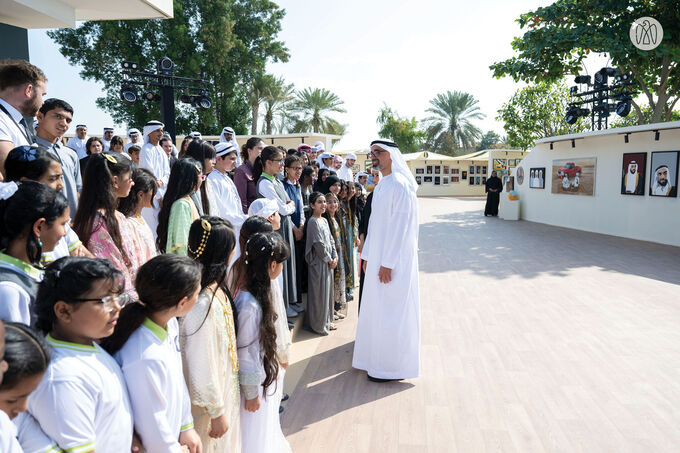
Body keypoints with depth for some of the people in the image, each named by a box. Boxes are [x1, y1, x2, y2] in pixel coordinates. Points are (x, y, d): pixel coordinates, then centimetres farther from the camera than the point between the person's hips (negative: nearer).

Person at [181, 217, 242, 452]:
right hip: (210, 400, -8)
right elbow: (201, 369, -28)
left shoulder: (217, 288, -6)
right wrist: (217, 413, -16)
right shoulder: (202, 305, -34)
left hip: (226, 388, 8)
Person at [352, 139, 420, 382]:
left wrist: (388, 263, -21)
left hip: (393, 261, -9)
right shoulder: (380, 186, 13)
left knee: (390, 312, 0)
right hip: (378, 257, 9)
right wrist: (368, 256, 17)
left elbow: (400, 227, -20)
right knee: (377, 309, 16)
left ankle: (394, 367, 14)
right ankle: (378, 358, 31)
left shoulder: (400, 185, -16)